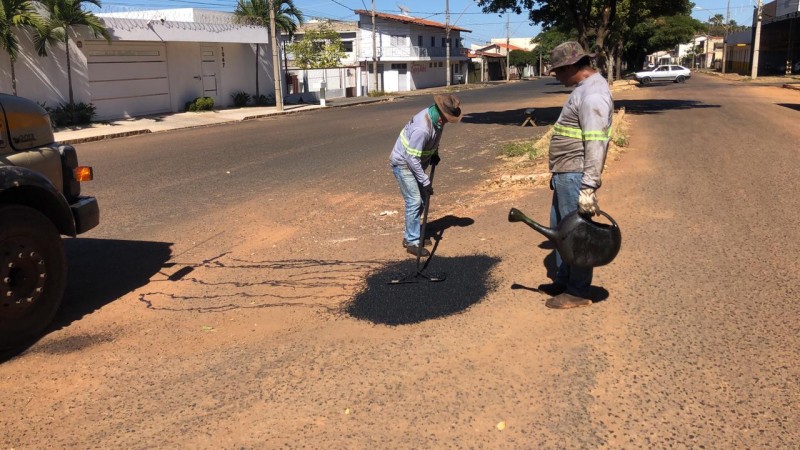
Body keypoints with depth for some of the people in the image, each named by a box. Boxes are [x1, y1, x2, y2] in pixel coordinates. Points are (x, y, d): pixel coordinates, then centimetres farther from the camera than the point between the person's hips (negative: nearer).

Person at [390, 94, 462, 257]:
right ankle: (413, 243, -2)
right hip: (403, 163, -9)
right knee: (414, 201, -10)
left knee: (422, 200, 13)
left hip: (415, 162, 9)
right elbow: (412, 158, -31)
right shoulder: (422, 128, -35)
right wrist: (426, 182, -26)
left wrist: (435, 153, 1)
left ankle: (410, 235, 25)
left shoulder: (437, 117, -9)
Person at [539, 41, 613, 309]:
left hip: (575, 177, -11)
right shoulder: (584, 89, 16)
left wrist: (589, 186, -26)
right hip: (565, 175, 11)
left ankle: (578, 292, 10)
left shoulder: (593, 94, -17)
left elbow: (595, 145, -23)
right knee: (560, 228, 19)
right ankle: (563, 280, 32)